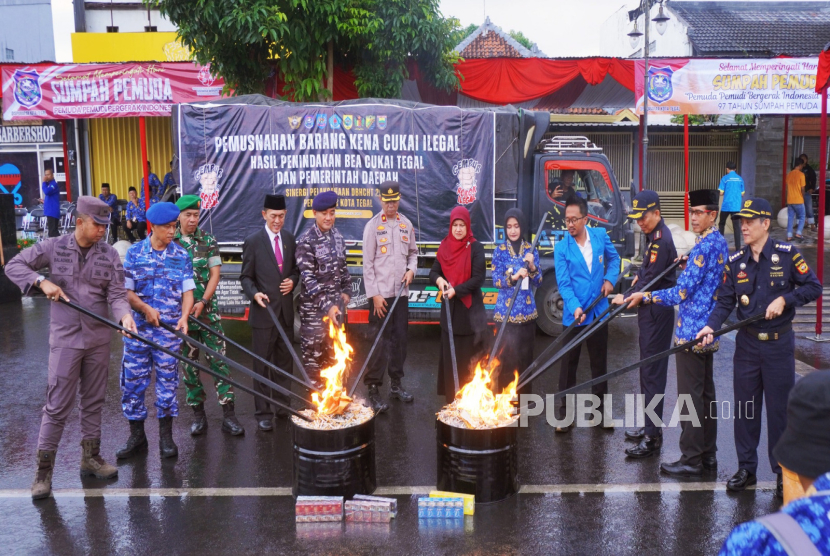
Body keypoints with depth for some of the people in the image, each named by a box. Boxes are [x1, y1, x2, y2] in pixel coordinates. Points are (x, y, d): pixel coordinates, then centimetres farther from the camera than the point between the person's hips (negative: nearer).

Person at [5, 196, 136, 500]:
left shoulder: (109, 254, -1)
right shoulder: (53, 247, -4)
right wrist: (42, 282, -16)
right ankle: (44, 469, 10)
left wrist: (124, 315, -25)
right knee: (58, 405, -2)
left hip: (98, 339, 3)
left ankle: (91, 457, 30)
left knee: (94, 401, 14)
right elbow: (13, 266, 0)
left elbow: (116, 294, -5)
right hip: (65, 339, -3)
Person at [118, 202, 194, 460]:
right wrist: (145, 308, -15)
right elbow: (126, 290, 1)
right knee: (133, 380, 5)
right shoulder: (134, 252, 0)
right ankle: (137, 436, 20)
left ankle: (166, 437, 19)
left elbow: (187, 291, 1)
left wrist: (184, 317, -16)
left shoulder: (181, 255, 3)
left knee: (167, 381, 7)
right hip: (138, 329, 0)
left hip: (170, 330, 0)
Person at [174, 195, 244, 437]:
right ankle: (198, 414, 18)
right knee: (189, 363, 7)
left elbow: (214, 274, 1)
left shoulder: (208, 241, 3)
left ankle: (228, 415, 1)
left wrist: (202, 303, -10)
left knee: (219, 360, -3)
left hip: (207, 310, 0)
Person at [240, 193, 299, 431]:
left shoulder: (289, 238, 7)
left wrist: (293, 280, -5)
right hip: (264, 312, -5)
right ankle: (263, 413, 14)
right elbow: (246, 277, -4)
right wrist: (254, 293, -22)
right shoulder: (253, 241, -7)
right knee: (262, 365, 3)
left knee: (284, 362, 15)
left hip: (286, 312, 5)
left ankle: (283, 406, 28)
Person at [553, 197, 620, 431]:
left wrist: (610, 279, 0)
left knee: (600, 363, 14)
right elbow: (563, 284, -14)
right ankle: (564, 413, 14)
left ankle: (600, 409, 28)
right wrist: (575, 307, -29)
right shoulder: (562, 248, -9)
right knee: (568, 365, 3)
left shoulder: (601, 235, -1)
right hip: (574, 315, -2)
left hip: (598, 312, 3)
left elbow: (614, 258, 17)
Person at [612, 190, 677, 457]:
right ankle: (649, 425, 28)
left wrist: (627, 298, -11)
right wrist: (640, 275, 8)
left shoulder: (662, 240, -19)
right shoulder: (653, 235, 12)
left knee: (653, 372, -7)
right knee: (648, 369, 16)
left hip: (658, 312, -10)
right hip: (649, 309, 10)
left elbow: (652, 281, -20)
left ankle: (652, 437, -3)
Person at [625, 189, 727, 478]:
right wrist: (688, 264, 18)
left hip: (692, 332, -10)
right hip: (709, 331, 10)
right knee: (705, 392, 15)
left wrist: (645, 297, -13)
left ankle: (691, 460, 4)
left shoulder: (704, 246, -17)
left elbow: (683, 292, -19)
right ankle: (708, 454, 24)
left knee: (690, 396, -4)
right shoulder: (719, 242, 13)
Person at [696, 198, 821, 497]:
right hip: (747, 344, 3)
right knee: (745, 407, 9)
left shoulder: (787, 254, -7)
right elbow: (725, 302, 2)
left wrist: (784, 299, -18)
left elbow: (813, 287, -3)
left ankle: (784, 471, 20)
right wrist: (711, 326, -14)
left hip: (780, 343, -3)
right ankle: (746, 468, 22)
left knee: (780, 408, 4)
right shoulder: (735, 261, 2)